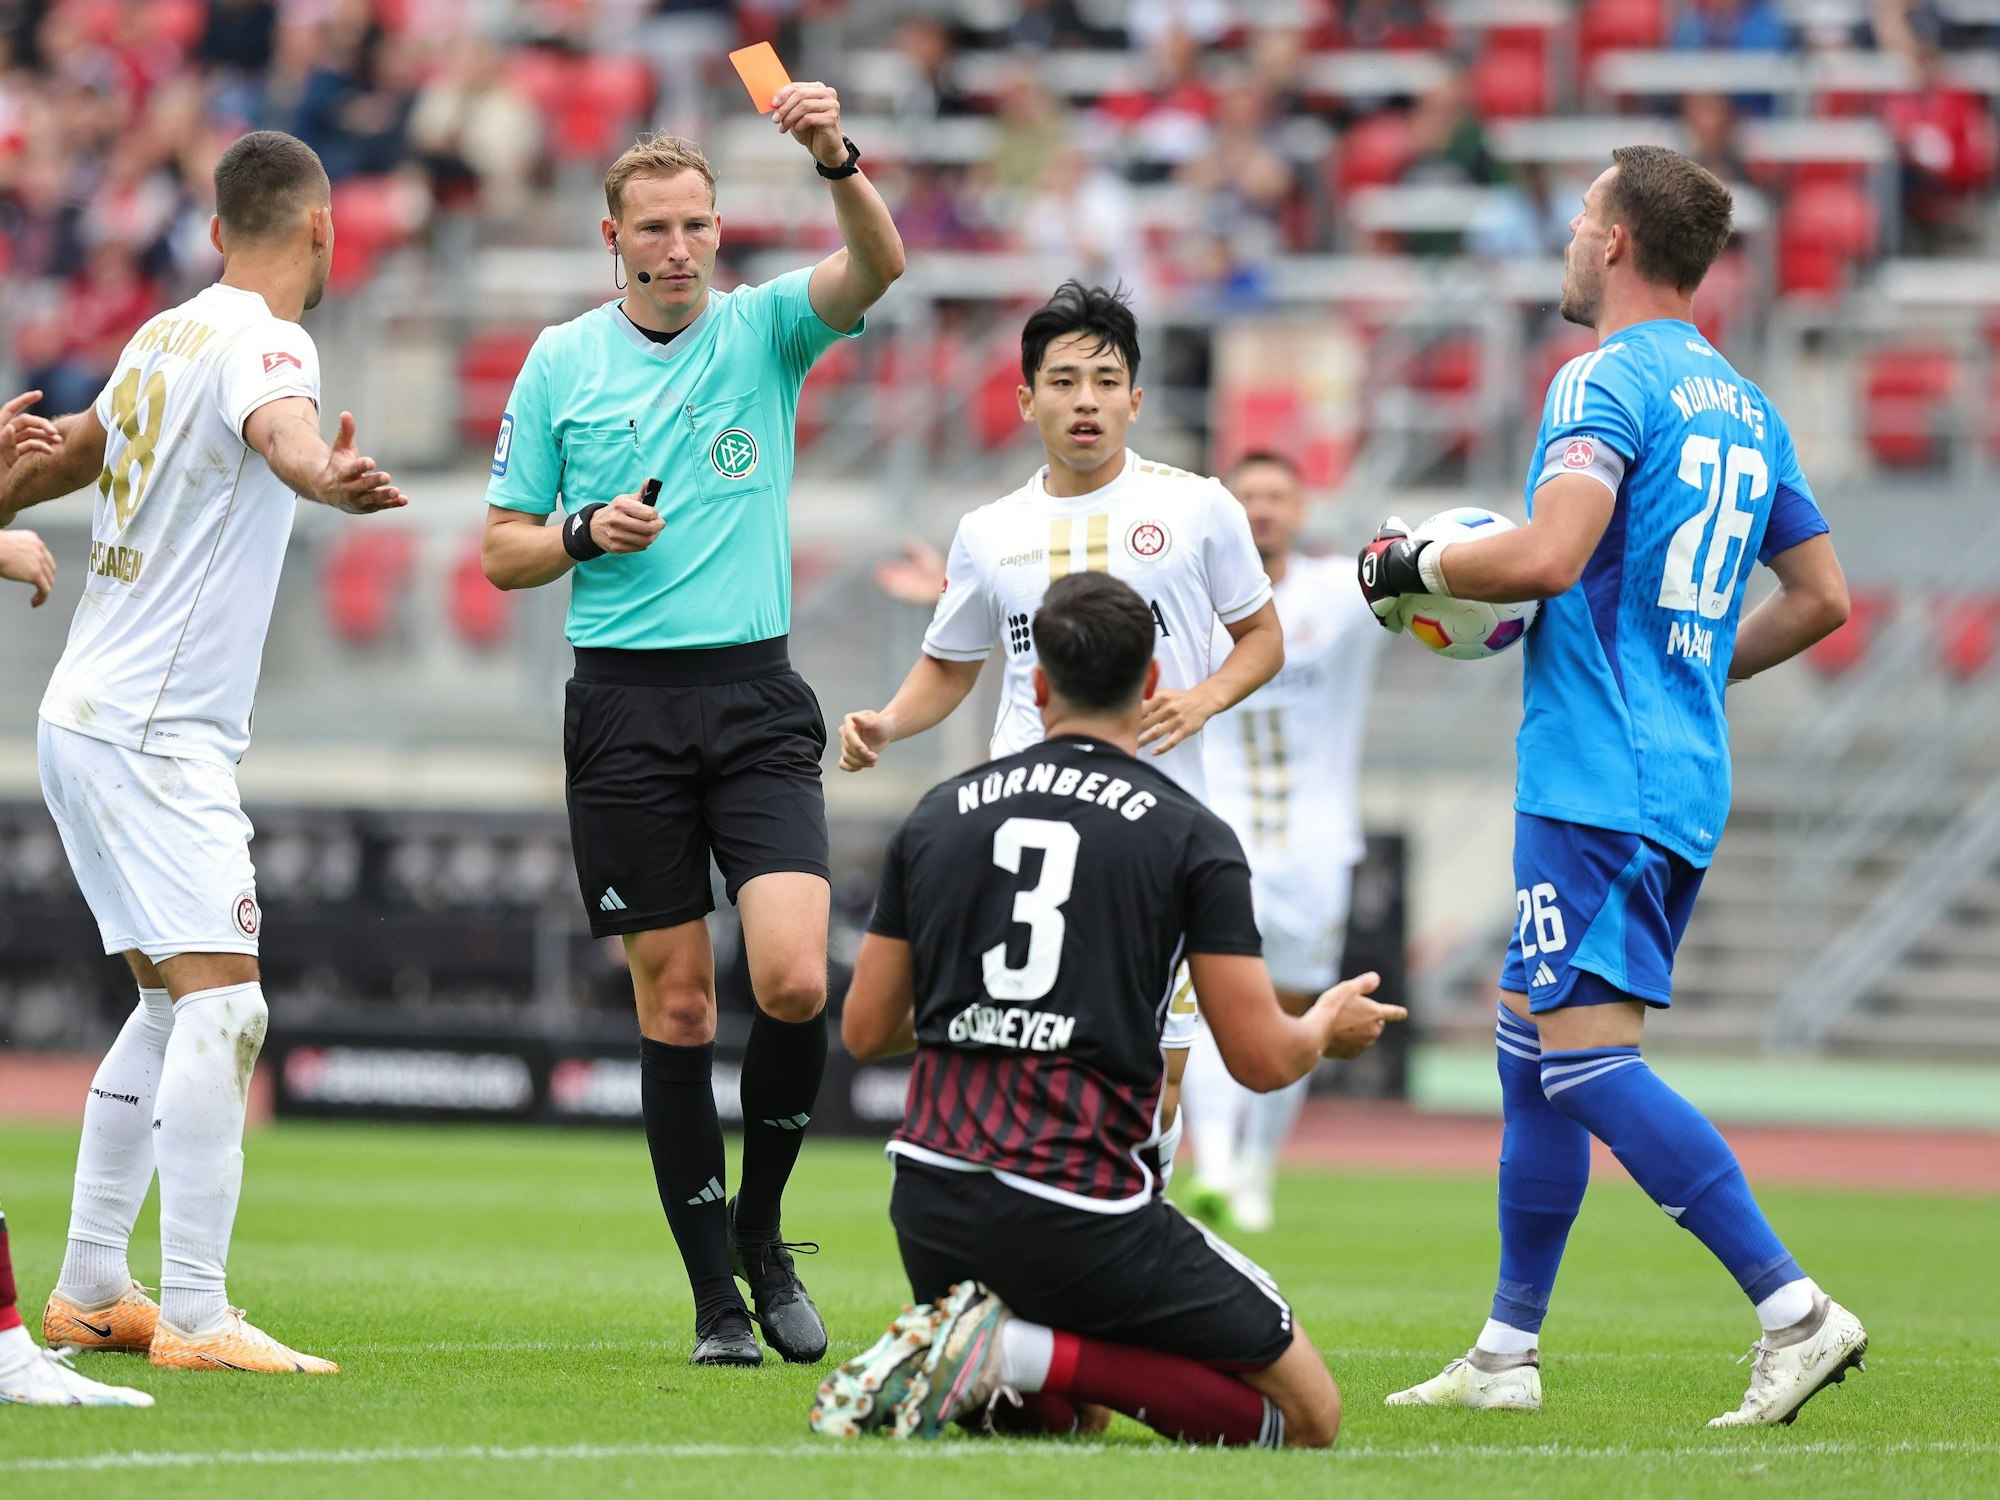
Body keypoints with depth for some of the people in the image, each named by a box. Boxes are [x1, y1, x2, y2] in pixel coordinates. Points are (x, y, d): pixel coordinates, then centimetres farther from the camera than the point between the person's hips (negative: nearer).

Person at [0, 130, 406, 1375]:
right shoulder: (259, 341, -15)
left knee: (175, 1006, 18)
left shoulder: (164, 337, 11)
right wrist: (330, 474, -57)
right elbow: (281, 430, -39)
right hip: (155, 736, -10)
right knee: (221, 1005, -16)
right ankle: (195, 1316, -23)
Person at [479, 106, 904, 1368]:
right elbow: (504, 551, 11)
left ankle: (761, 1230, 8)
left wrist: (839, 160, -34)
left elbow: (877, 269, -16)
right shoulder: (560, 363, 6)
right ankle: (718, 1297, 8)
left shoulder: (765, 329, 4)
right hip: (626, 702, 0)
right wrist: (584, 533, -10)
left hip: (756, 696, 0)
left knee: (794, 981, -15)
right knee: (676, 1004, 1)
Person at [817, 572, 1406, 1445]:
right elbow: (1261, 1059, -4)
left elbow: (865, 1030, 14)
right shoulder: (1190, 837, -3)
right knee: (1306, 1413, 3)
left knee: (1062, 1412, 30)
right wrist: (1329, 1026, 20)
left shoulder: (938, 817, 10)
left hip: (931, 1204, 6)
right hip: (1081, 1222, -6)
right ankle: (1021, 1354, -15)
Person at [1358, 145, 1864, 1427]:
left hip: (1599, 781, -9)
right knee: (1531, 1046, 16)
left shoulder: (1605, 383, -10)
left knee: (1586, 1059, -14)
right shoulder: (1746, 408, 17)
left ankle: (1794, 1310, -22)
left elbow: (1548, 555, -24)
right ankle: (1508, 1353, 20)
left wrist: (1415, 565, -7)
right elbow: (1822, 598, 20)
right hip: (1687, 780, 9)